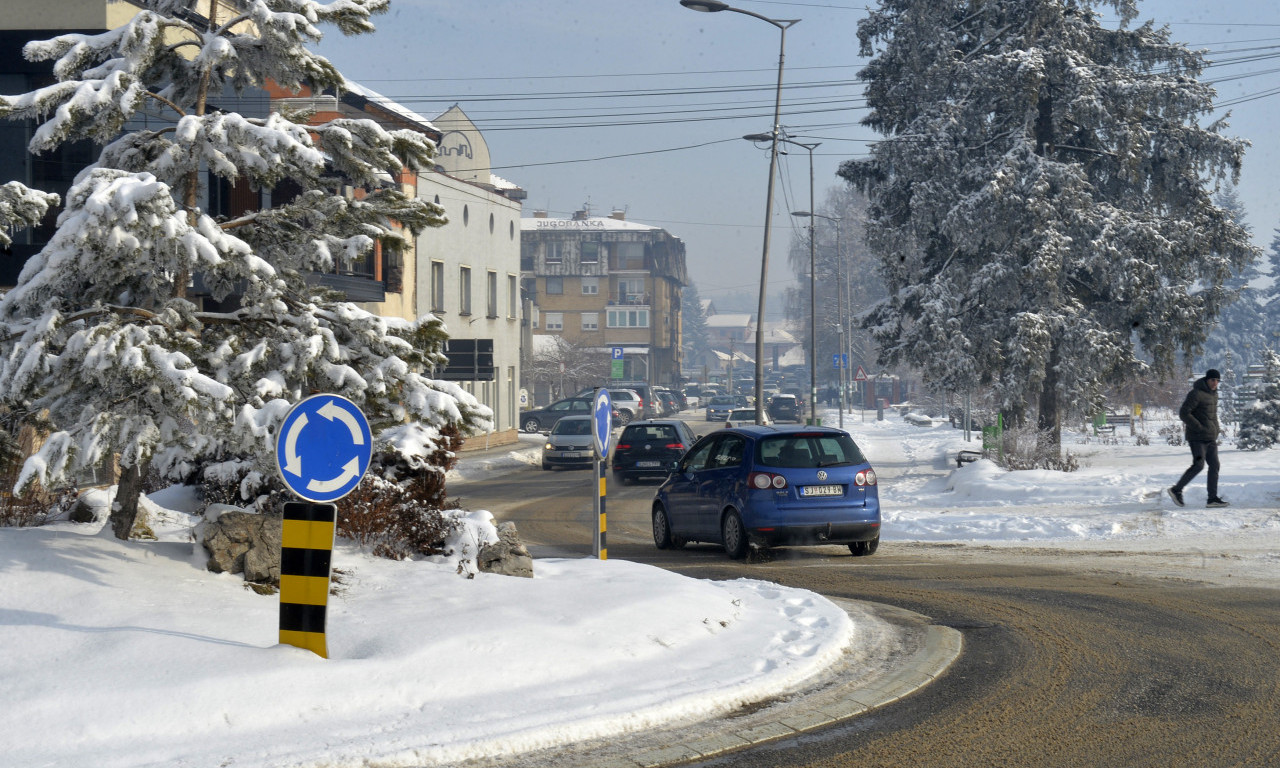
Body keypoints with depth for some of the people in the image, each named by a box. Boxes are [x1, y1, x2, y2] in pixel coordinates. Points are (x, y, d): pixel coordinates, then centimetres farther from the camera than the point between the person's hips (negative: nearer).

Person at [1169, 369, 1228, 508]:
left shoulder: (1214, 394, 15)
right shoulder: (1196, 394, -12)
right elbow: (1183, 413, -18)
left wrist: (1216, 430, 13)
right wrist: (1199, 427, -19)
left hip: (1211, 439, 8)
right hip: (1197, 438, -8)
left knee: (1214, 465, 2)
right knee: (1198, 465, -15)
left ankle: (1213, 498, 4)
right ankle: (1176, 490, -3)